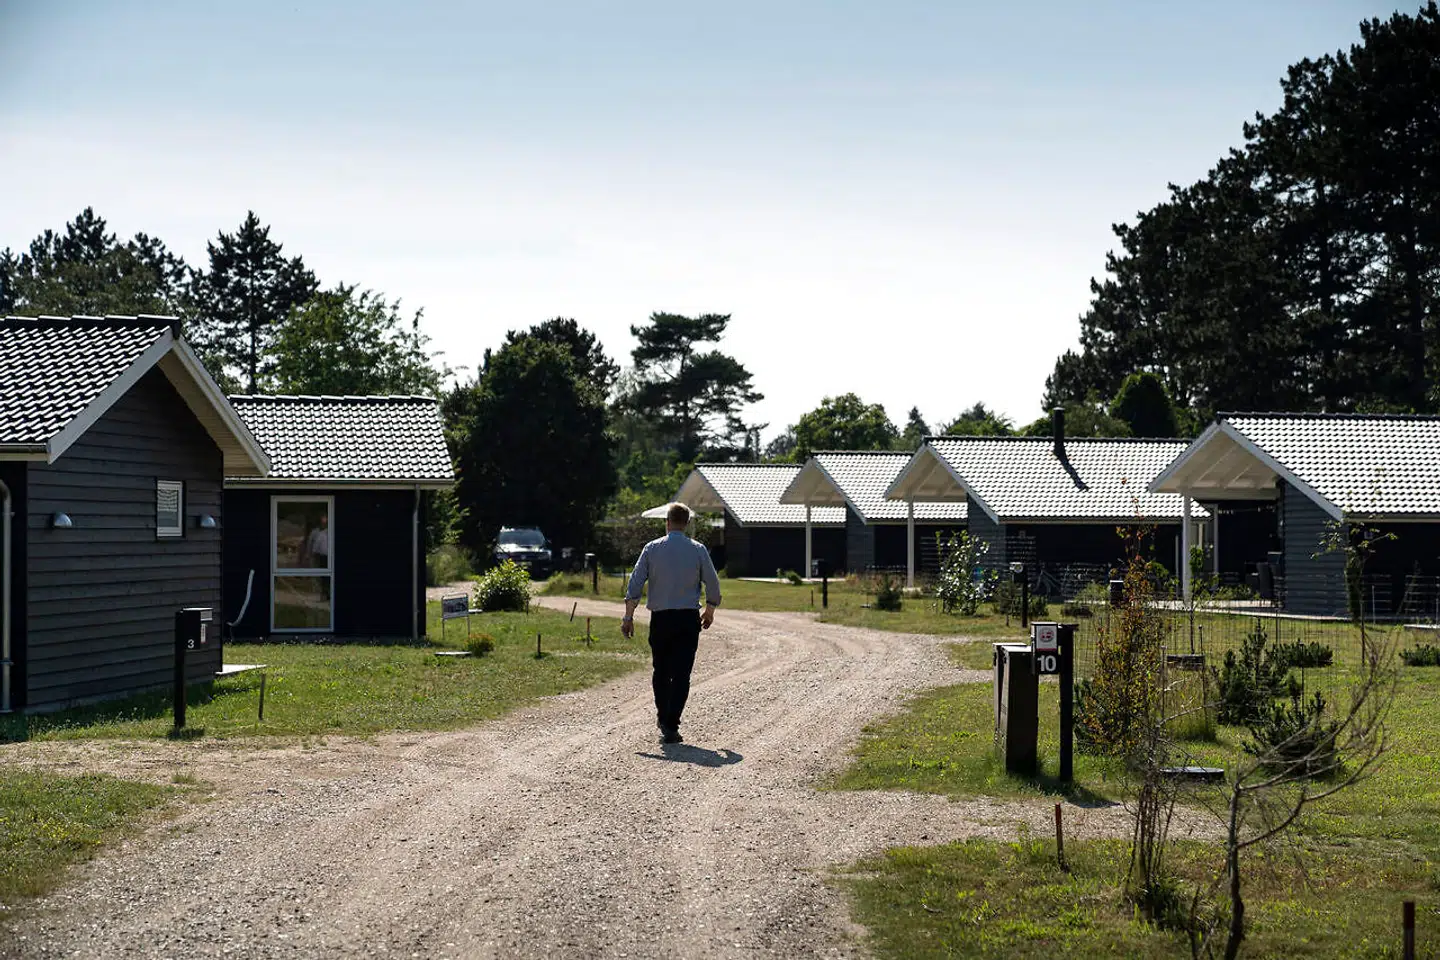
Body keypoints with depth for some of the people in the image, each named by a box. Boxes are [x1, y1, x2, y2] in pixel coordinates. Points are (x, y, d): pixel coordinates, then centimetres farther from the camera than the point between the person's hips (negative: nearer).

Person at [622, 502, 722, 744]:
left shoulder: (652, 549, 0)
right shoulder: (698, 550, 0)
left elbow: (635, 584, -4)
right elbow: (713, 584, 2)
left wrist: (628, 617, 0)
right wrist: (709, 612, 19)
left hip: (660, 618, 1)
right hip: (688, 618, -1)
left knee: (661, 671, 17)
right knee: (681, 674, -2)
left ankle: (663, 717, 28)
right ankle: (670, 727, -10)